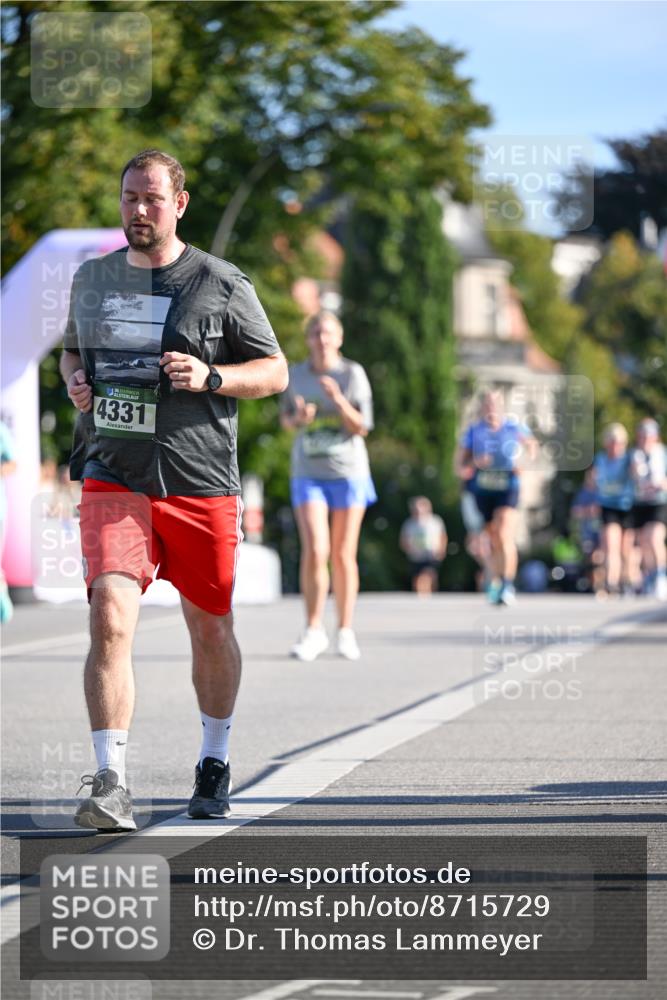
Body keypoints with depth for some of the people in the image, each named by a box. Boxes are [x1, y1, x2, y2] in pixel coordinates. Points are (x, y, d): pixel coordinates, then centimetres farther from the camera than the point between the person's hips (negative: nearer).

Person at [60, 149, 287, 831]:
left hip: (200, 485, -1)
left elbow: (274, 371, 4)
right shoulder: (91, 279, 10)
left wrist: (210, 377, -14)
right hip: (112, 480, 1)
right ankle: (111, 784, -18)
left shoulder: (221, 284, -1)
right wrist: (75, 382, 4)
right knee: (111, 620, -17)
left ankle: (214, 763, 32)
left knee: (210, 630, 11)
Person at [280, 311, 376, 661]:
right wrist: (297, 418, -9)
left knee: (343, 556, 4)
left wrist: (339, 401, -24)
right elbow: (285, 419, 15)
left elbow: (362, 428, -7)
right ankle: (313, 630, -3)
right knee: (314, 551, -13)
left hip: (348, 473, -1)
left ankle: (345, 632, 15)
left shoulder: (353, 374, -4)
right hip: (307, 473, 1)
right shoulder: (295, 375, 2)